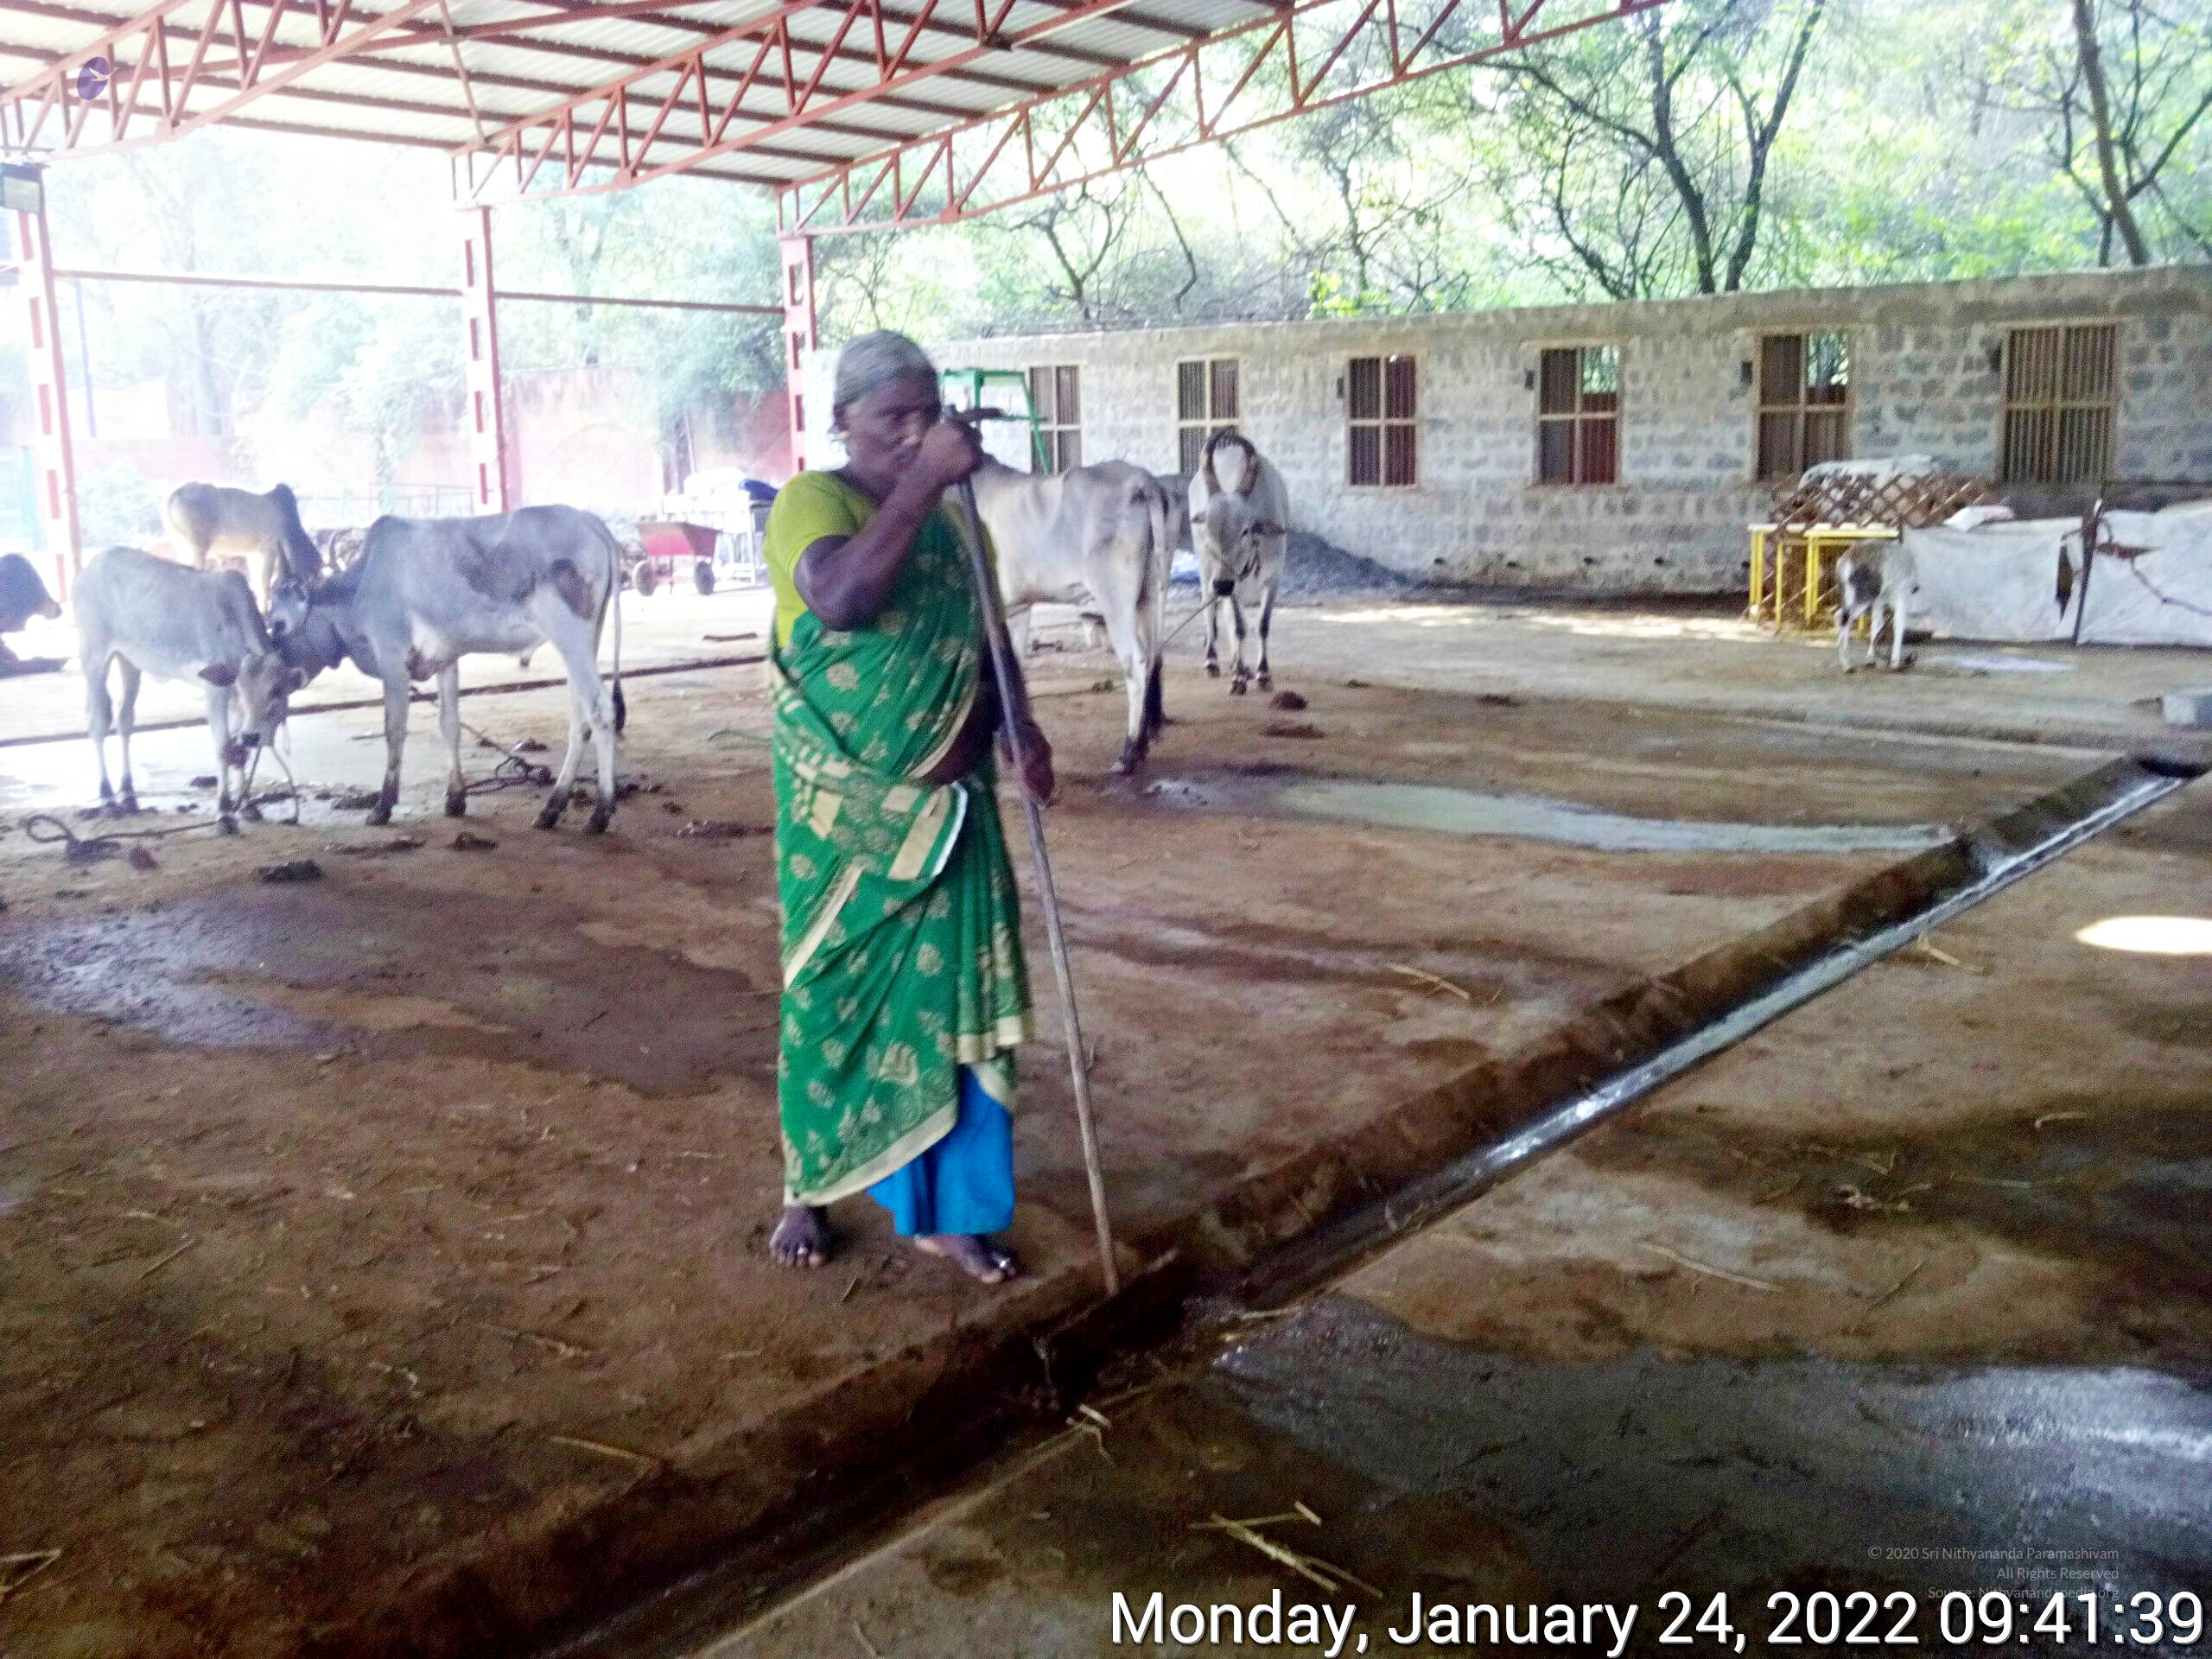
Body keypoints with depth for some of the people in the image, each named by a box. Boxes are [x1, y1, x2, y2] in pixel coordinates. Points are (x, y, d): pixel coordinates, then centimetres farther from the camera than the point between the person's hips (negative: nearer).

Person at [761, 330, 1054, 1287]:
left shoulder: (948, 518, 9)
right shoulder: (812, 501, -9)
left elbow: (984, 642, 18)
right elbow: (840, 598, -30)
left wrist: (1022, 728, 1)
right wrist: (924, 480, -31)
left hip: (950, 804, 5)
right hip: (843, 807, -5)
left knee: (954, 996, 5)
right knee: (835, 996, 6)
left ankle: (946, 1210, 18)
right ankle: (807, 1191, 26)